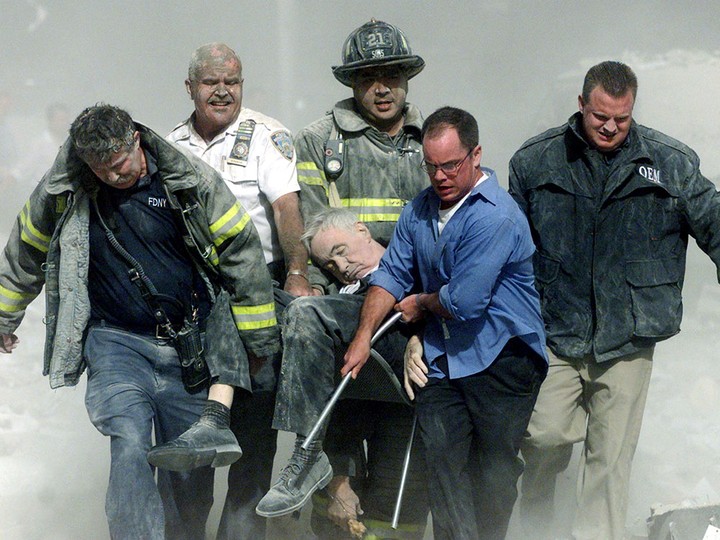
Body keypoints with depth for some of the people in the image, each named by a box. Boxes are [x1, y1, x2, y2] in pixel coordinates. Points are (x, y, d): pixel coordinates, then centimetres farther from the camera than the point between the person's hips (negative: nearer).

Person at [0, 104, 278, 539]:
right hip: (116, 342, 0)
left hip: (189, 347, 0)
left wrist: (260, 340, 4)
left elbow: (240, 251, -1)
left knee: (191, 474, 4)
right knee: (130, 446, -23)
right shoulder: (63, 189, -3)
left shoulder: (190, 179, -9)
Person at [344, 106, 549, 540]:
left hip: (501, 358, -6)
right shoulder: (420, 210, 10)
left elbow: (464, 302, -19)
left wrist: (421, 304, 1)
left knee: (493, 470, 0)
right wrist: (364, 336, 1)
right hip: (442, 357, 6)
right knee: (441, 455, -5)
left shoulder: (496, 217, -17)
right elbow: (391, 274, 13)